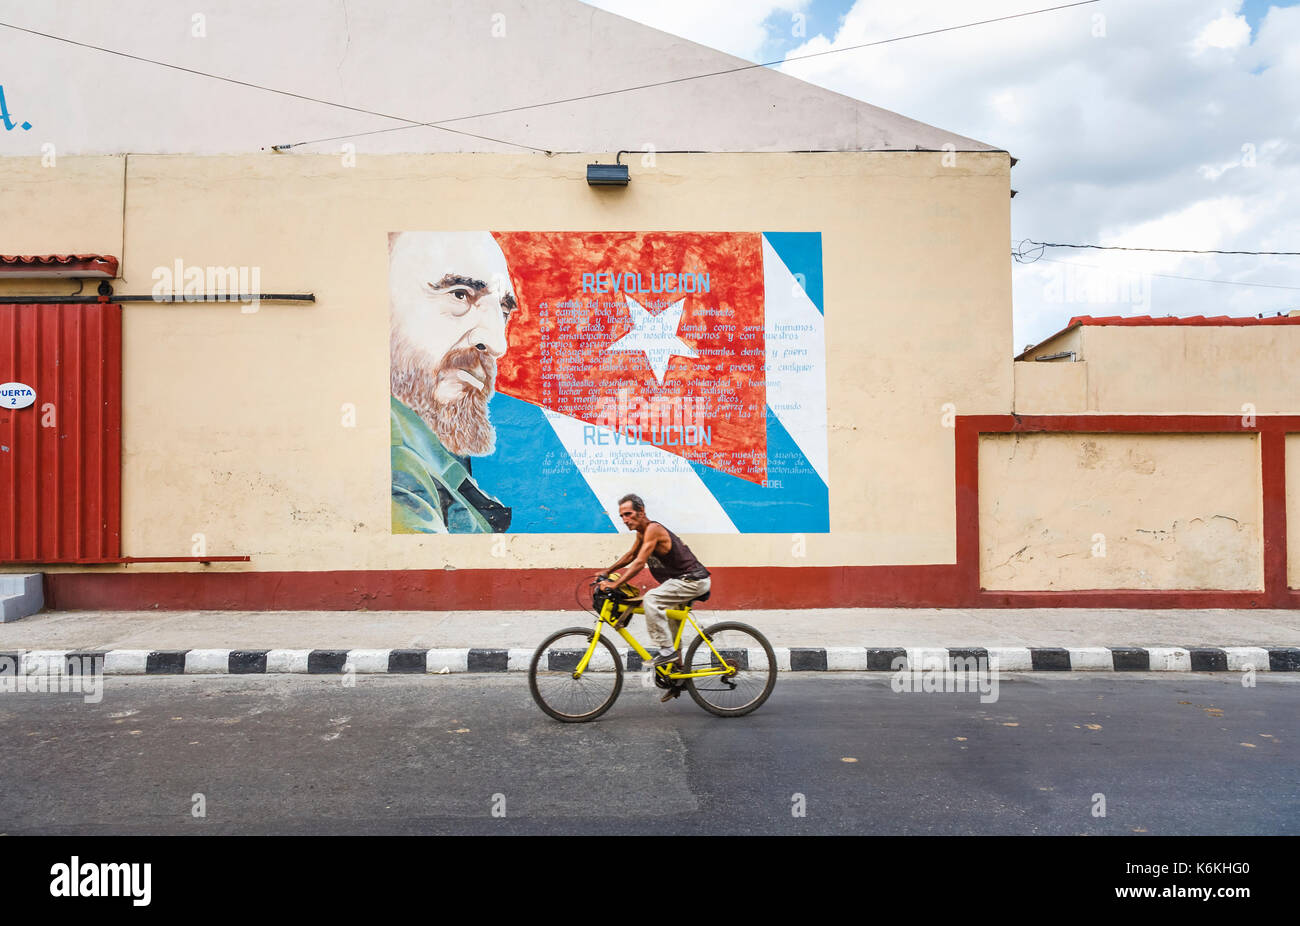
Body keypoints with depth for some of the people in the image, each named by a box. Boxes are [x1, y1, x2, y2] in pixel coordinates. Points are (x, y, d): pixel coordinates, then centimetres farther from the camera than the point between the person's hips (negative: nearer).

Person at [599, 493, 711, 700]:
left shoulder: (653, 529, -19)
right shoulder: (642, 532, 10)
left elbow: (639, 563, -26)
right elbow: (630, 555, 27)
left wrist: (615, 584, -27)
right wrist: (607, 572, 24)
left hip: (693, 580, -11)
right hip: (682, 581, 11)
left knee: (651, 599, -28)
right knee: (672, 627, 19)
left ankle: (668, 649, -20)